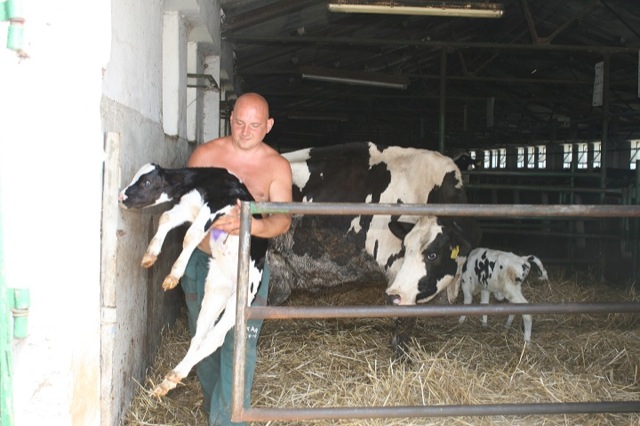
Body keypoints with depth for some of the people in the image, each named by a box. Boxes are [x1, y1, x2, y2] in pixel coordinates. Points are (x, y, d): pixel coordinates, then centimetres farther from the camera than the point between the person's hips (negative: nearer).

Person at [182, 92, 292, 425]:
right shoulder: (205, 154, -2)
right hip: (202, 259, 2)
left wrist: (252, 225, -35)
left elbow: (283, 220, -12)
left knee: (240, 345, -10)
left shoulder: (277, 166, -3)